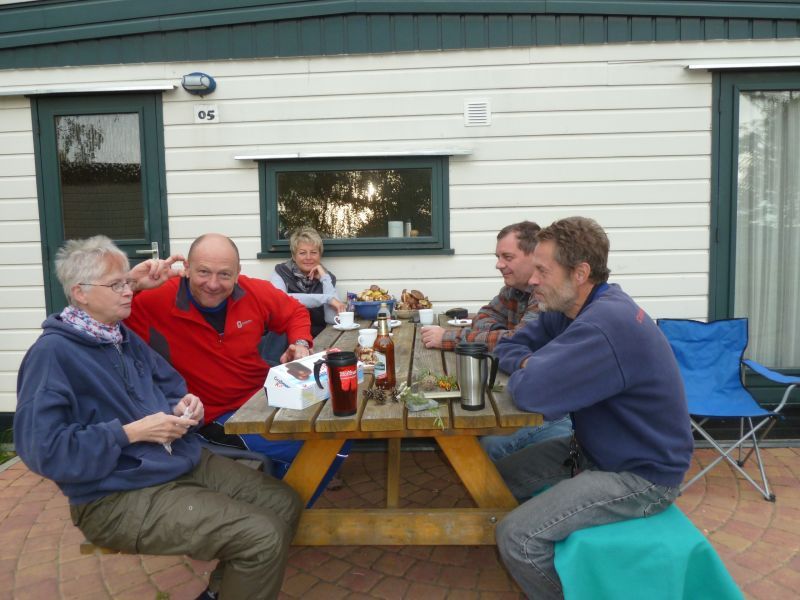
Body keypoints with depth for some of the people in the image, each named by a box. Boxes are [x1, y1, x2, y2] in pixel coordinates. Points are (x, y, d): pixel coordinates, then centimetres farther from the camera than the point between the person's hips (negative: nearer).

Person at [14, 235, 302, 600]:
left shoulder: (125, 337, 11)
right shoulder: (51, 354, -15)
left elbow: (171, 387, 20)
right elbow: (42, 449, -21)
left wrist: (184, 407, -4)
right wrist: (132, 432, -20)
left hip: (184, 462, 9)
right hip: (119, 496, -9)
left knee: (284, 504, 6)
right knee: (264, 537, -21)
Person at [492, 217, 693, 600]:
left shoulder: (605, 324, -30)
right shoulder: (571, 308, 1)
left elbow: (529, 392, -34)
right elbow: (509, 347, 8)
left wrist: (527, 373, -11)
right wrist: (530, 364, -13)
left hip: (642, 475, -9)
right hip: (596, 449, 9)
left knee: (516, 536, -19)